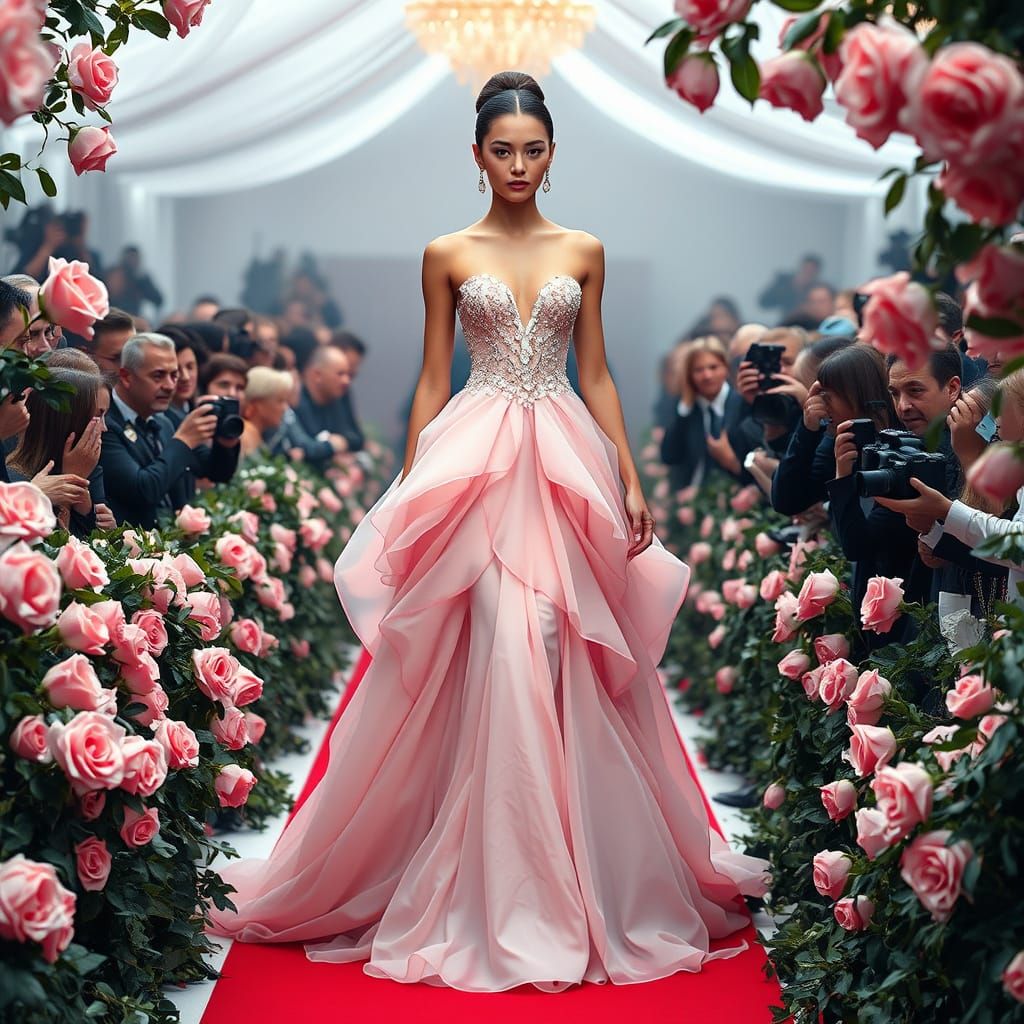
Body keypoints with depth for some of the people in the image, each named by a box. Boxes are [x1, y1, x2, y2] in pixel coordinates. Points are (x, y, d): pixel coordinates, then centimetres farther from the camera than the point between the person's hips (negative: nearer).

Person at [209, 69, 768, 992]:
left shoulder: (584, 252, 10)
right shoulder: (448, 256, 6)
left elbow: (597, 376, 11)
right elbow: (432, 381, 7)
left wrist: (630, 481, 3)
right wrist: (408, 492, 2)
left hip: (567, 464, 2)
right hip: (472, 461, -1)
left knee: (564, 667, -2)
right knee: (490, 665, -8)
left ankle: (571, 884, 13)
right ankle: (495, 899, 3)